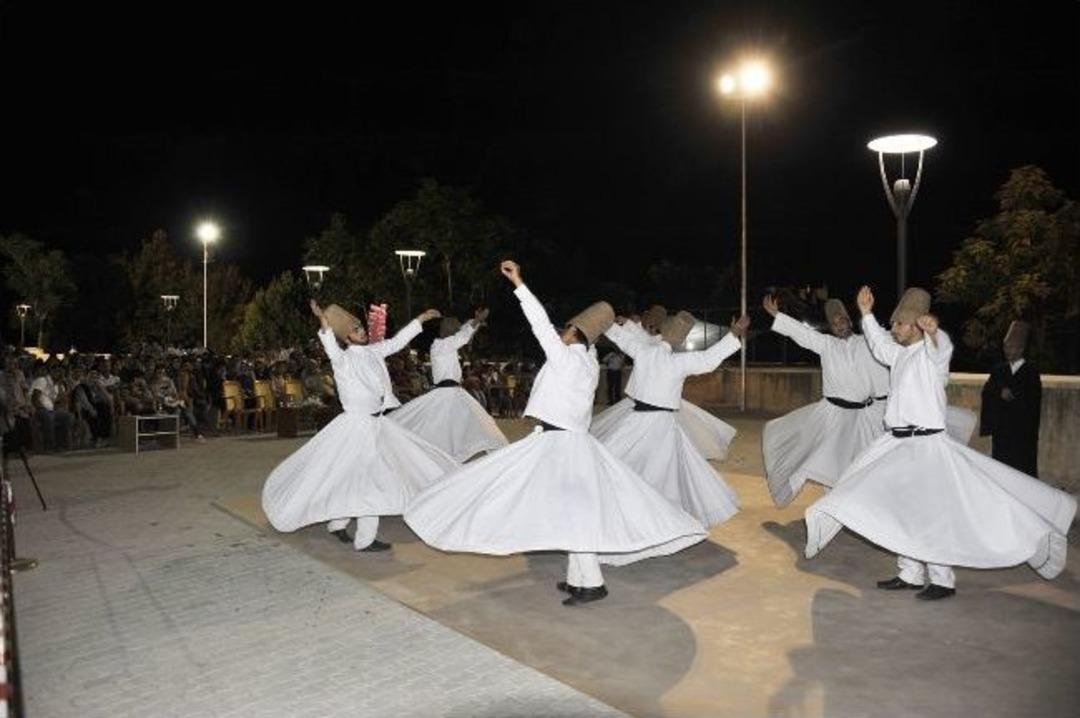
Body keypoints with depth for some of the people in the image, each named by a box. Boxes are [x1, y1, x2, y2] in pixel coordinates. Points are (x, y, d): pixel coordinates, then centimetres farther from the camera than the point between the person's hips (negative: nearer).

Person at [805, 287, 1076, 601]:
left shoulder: (931, 351, -12)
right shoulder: (901, 354, 14)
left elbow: (942, 348, -36)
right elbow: (880, 346, 34)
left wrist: (934, 332, -58)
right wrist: (867, 314, 32)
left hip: (926, 445, -9)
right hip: (899, 444, 9)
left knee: (932, 513, -3)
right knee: (900, 510, 15)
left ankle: (942, 580, 12)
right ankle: (910, 574, 29)